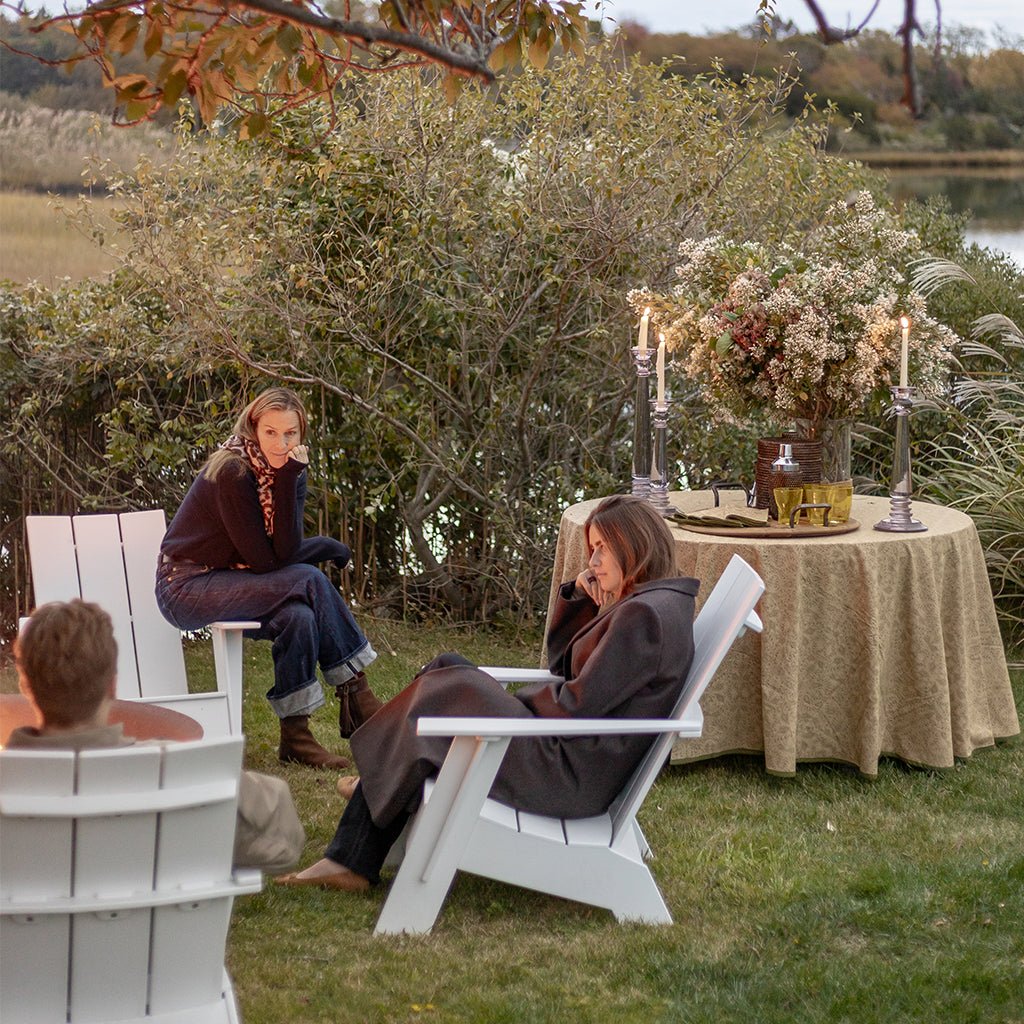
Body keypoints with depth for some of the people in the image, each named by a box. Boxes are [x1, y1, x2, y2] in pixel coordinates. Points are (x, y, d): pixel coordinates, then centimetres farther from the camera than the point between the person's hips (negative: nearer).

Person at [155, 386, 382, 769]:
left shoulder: (289, 471, 0)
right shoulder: (232, 472, -21)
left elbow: (285, 552, -14)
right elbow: (264, 560, -21)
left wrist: (288, 479, -21)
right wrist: (330, 547, -10)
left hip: (228, 581, 7)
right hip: (186, 588, -7)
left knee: (301, 617, -25)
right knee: (310, 582, -24)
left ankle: (295, 736, -16)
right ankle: (357, 698, -15)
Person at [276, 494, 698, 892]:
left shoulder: (645, 615, -18)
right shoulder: (635, 606, 15)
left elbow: (575, 707, -22)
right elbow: (561, 661, 23)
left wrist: (516, 700, -2)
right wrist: (578, 597, 7)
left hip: (572, 777, -11)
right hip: (570, 759, 11)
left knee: (446, 691, -3)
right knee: (447, 668, 10)